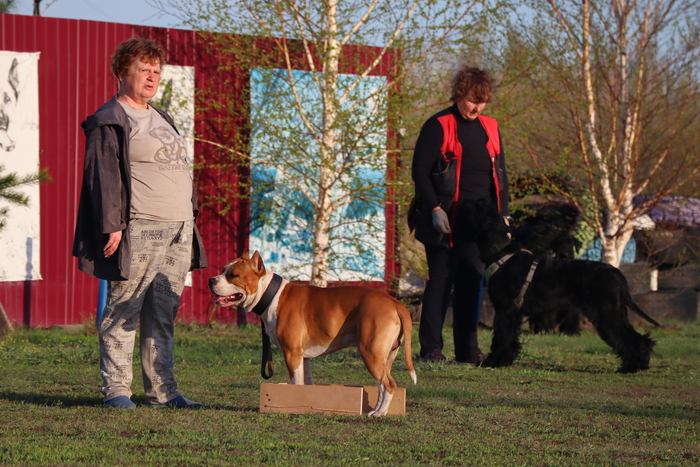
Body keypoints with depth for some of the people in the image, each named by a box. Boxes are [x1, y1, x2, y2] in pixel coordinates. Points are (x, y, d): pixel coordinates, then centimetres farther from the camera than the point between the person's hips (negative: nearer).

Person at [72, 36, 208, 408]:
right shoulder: (109, 122, -4)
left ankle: (162, 391, 9)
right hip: (137, 232, -8)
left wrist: (188, 222, 21)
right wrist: (111, 226, -19)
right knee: (123, 312, -5)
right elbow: (103, 175, -11)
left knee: (163, 315, 7)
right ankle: (116, 389, -2)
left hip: (177, 232, 8)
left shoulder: (161, 120, 22)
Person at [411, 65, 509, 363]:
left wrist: (502, 214, 10)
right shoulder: (439, 126, -4)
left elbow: (499, 174, 19)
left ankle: (468, 349, 9)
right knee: (441, 280, -4)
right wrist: (434, 208, -16)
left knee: (472, 282, 5)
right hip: (446, 218, -5)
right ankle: (431, 347, 0)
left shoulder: (490, 128, 14)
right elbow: (420, 171, -7)